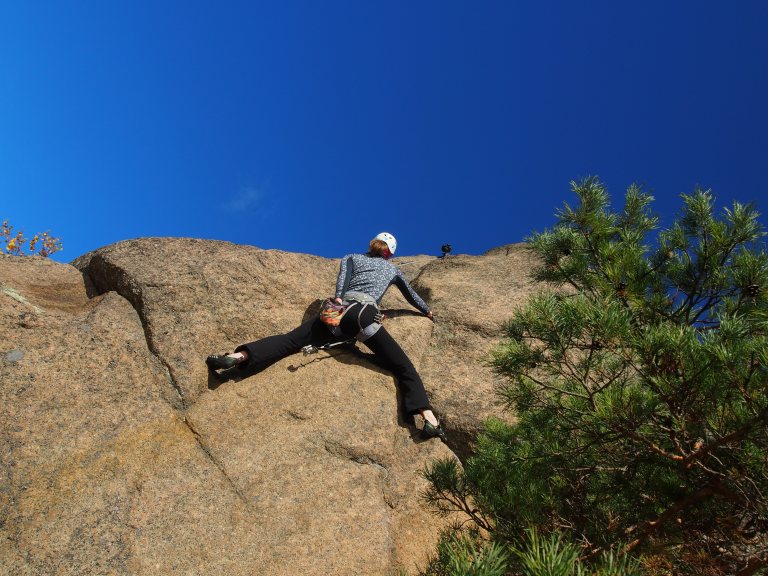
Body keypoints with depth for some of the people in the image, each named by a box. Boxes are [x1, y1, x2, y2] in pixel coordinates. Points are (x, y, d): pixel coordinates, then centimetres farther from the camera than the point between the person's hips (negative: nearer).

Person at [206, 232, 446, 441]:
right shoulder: (393, 269, 33)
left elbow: (344, 269, 8)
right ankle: (430, 420, -22)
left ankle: (237, 356, -23)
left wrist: (339, 296, -2)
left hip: (339, 309, 2)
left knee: (291, 340, -2)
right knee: (404, 368, -3)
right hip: (365, 315, -1)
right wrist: (427, 311, 63)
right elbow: (411, 294, 47)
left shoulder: (352, 257, 32)